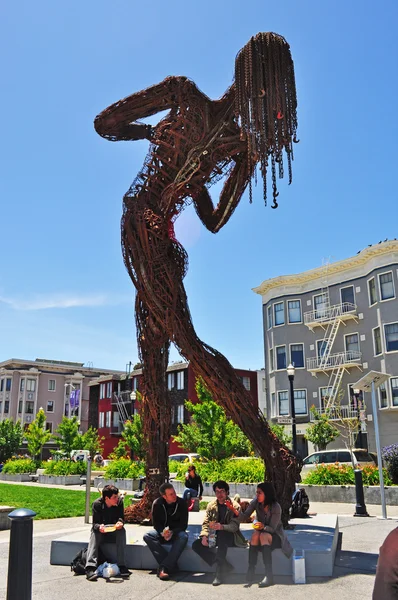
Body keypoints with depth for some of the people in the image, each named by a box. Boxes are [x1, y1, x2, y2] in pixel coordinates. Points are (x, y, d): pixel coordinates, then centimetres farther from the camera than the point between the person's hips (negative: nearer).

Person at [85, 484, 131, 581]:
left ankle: (122, 566, -35)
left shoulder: (119, 502, -12)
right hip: (101, 531, -1)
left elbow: (121, 517, -6)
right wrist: (99, 527, -42)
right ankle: (90, 567, -46)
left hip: (114, 531, 1)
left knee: (122, 530, -31)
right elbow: (95, 523, -18)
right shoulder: (97, 504, -18)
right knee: (94, 533, -34)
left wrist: (120, 522, -31)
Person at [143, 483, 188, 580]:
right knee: (147, 536, -28)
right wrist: (162, 532, -25)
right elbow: (155, 523, -4)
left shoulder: (182, 503, -10)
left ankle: (164, 568, -37)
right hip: (162, 532, 2)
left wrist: (172, 532, -27)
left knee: (183, 536, -35)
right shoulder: (157, 504, -7)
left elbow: (184, 524, -9)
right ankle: (172, 565, -31)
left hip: (176, 532, -1)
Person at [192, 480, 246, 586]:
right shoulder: (211, 505, 7)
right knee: (196, 545, -18)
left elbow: (235, 526, -16)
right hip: (216, 536, 5)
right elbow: (206, 523, 5)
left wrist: (222, 527, -37)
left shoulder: (234, 506, -7)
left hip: (229, 537, -5)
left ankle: (220, 571, -36)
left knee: (222, 535, -39)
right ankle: (224, 565, -18)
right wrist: (204, 536, -16)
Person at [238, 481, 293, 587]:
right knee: (255, 534, -30)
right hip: (261, 532, 4)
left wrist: (263, 527, -40)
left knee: (263, 536, -35)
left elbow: (272, 528, -19)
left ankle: (269, 575, -38)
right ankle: (251, 571, -29)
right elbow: (243, 517, -15)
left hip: (274, 535, -4)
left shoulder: (276, 507, -22)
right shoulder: (255, 503, -10)